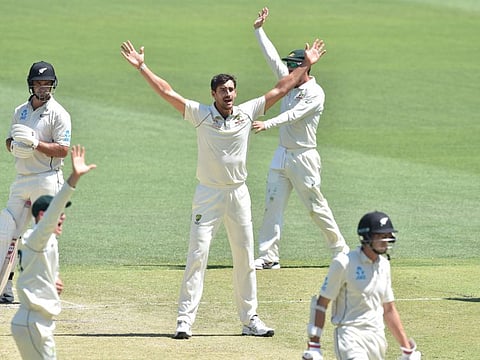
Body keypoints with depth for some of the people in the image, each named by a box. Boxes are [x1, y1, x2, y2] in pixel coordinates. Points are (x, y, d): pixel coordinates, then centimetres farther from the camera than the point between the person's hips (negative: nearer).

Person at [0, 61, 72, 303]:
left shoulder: (58, 114, -6)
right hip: (21, 180, 7)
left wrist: (35, 143, -22)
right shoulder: (21, 111, 14)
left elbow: (63, 150, -12)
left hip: (47, 180, -7)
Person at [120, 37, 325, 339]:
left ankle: (250, 319, 16)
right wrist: (141, 67, -15)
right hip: (208, 194, -3)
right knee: (198, 254, -8)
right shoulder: (200, 114, -5)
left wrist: (306, 65, 8)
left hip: (239, 194, 3)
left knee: (245, 257, 8)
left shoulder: (247, 112, 2)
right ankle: (185, 320, -8)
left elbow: (282, 89, 7)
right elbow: (167, 92, -9)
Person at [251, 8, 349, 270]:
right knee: (273, 205, -1)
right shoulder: (289, 82, 10)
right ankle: (269, 257, -2)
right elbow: (272, 57, 13)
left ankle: (340, 249, 13)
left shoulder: (315, 93, -13)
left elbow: (294, 115, -26)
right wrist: (259, 29, 11)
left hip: (303, 157, -7)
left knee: (316, 206, 0)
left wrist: (268, 124, -39)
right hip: (282, 155, 7)